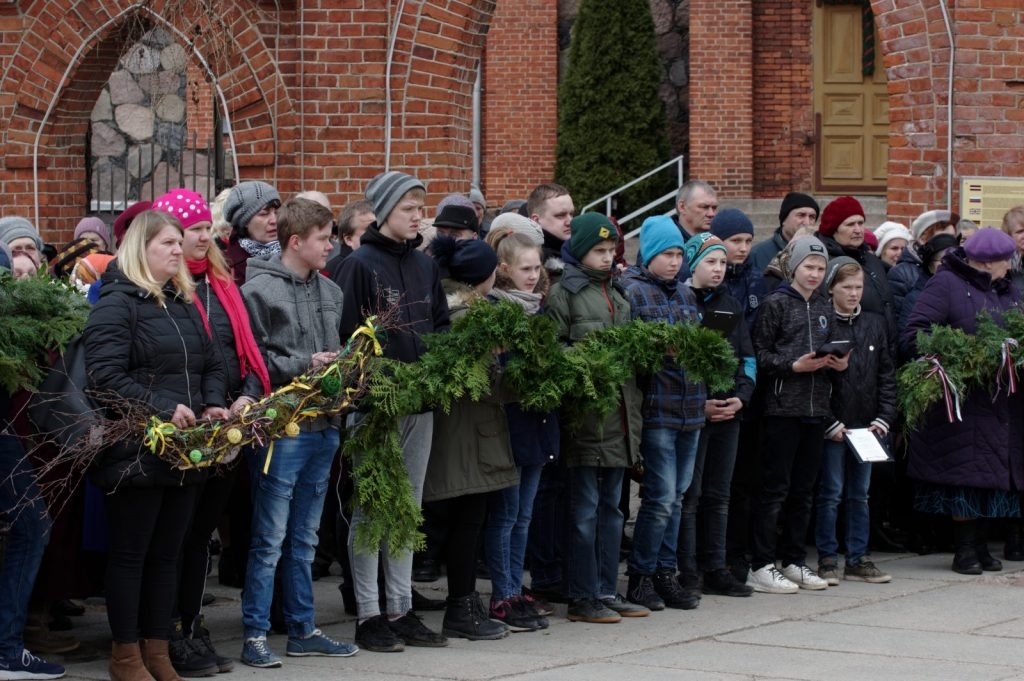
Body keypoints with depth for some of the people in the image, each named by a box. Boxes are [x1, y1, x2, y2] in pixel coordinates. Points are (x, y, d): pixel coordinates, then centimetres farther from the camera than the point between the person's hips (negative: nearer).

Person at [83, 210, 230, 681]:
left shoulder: (185, 304, 16)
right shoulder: (118, 304, -8)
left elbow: (212, 366, 22)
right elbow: (106, 375, -18)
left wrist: (213, 404, 1)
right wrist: (165, 409, -23)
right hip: (137, 452, -7)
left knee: (168, 553, 12)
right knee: (130, 553, 2)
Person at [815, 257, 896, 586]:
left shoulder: (875, 324, 10)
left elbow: (886, 374, 11)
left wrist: (883, 418, 1)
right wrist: (830, 423, -13)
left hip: (866, 424, 5)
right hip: (832, 426, -5)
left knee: (860, 493, 10)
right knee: (831, 493, 0)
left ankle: (857, 559, 16)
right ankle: (827, 559, 6)